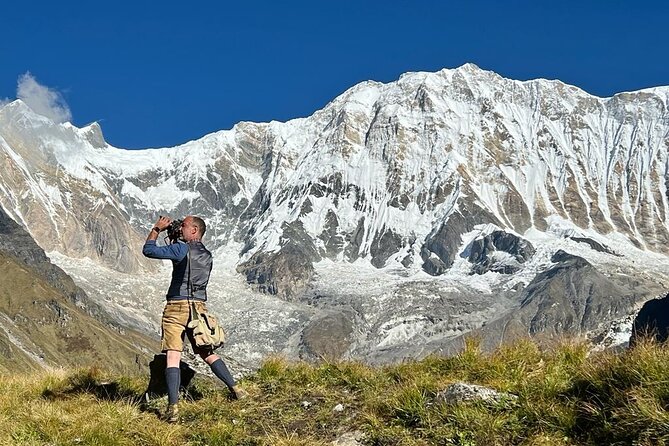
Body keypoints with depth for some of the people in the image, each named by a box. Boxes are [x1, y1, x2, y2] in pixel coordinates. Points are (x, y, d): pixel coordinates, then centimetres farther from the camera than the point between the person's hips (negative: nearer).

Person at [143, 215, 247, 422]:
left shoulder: (182, 249, -7)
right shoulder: (207, 255, 14)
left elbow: (148, 250, -5)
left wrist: (157, 229, 9)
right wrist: (174, 238, 25)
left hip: (177, 306, -6)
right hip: (199, 308, 6)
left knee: (173, 357, -7)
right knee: (208, 353, 18)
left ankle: (173, 408, -14)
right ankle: (236, 389, 20)